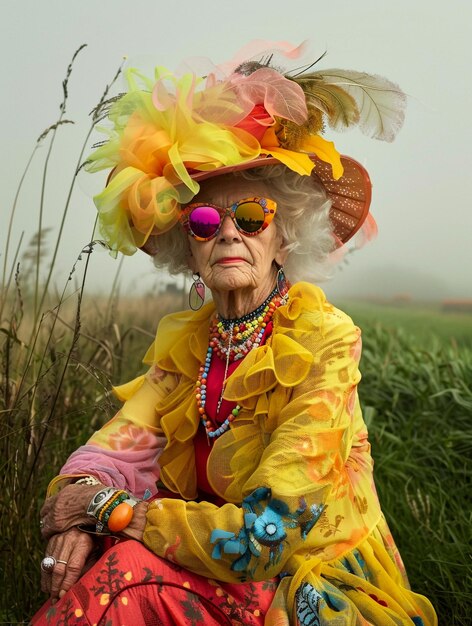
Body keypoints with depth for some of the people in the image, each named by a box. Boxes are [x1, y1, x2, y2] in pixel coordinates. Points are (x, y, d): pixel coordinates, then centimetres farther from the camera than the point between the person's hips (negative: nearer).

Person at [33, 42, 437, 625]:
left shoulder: (325, 341, -19)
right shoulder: (183, 339, 0)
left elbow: (269, 535, -25)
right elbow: (118, 446, -7)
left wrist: (108, 509, -20)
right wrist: (75, 507, -28)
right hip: (217, 569, 5)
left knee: (129, 576, -24)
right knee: (102, 564, -21)